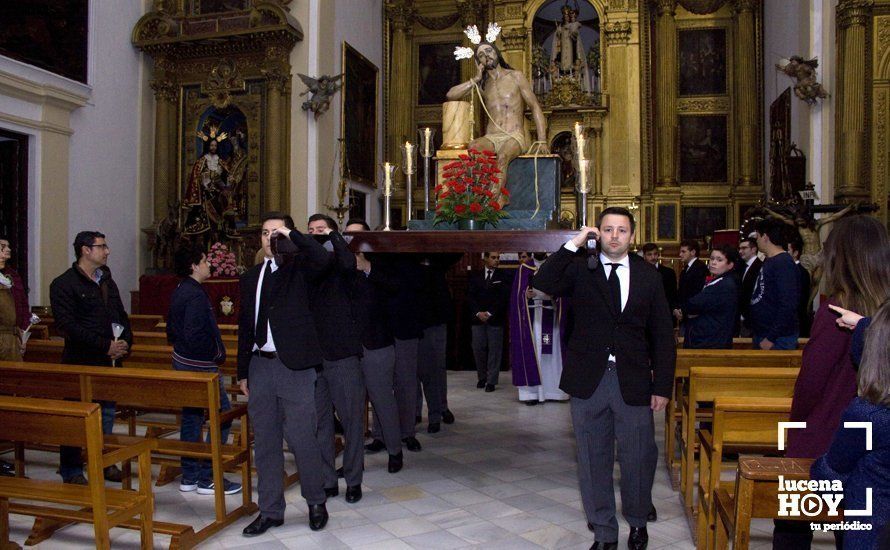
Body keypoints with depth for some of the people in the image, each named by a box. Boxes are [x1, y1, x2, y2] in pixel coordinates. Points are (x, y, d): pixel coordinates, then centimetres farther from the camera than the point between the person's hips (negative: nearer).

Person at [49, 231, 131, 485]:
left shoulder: (107, 282, 15)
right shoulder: (64, 284, -8)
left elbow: (122, 316, 19)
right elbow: (68, 326, -17)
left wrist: (125, 343, 0)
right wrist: (105, 346, -20)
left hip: (110, 362, 7)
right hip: (81, 362, -7)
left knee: (107, 413, 13)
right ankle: (72, 471, 15)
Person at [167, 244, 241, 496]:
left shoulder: (179, 291, 11)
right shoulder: (195, 295, -20)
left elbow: (172, 329, 18)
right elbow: (195, 335, -26)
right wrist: (216, 354, -14)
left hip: (182, 362, 10)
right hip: (200, 366, -10)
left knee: (191, 417, 15)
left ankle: (189, 476, 23)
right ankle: (208, 477, 1)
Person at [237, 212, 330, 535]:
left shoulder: (298, 267, 1)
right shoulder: (250, 277, 15)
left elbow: (322, 259, -23)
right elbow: (245, 326, 16)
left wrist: (290, 235, -18)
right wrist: (243, 372, 15)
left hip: (295, 366, -5)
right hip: (260, 366, 5)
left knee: (301, 438, -2)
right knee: (265, 442, 11)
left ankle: (316, 502, 20)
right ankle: (270, 510, 24)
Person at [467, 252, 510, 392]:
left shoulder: (503, 277, 4)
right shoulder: (475, 276, 10)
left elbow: (503, 298, -4)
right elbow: (470, 296, 5)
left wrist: (489, 313, -10)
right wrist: (478, 312, -9)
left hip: (496, 319, -2)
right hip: (478, 318, 2)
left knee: (494, 350, -1)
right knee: (478, 349, 2)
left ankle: (491, 381, 6)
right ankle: (482, 377, 18)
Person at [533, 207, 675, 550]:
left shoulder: (647, 276, 4)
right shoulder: (580, 269, 1)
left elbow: (662, 335, 5)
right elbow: (543, 283, -18)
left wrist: (662, 386, 1)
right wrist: (574, 244, -15)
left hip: (633, 382, 0)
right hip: (589, 380, 0)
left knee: (638, 460, 9)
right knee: (593, 461, 11)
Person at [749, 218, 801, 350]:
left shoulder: (784, 263, -16)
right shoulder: (769, 261, 12)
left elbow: (788, 305, -23)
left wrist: (770, 338, -21)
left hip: (778, 339, -9)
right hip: (761, 335, 9)